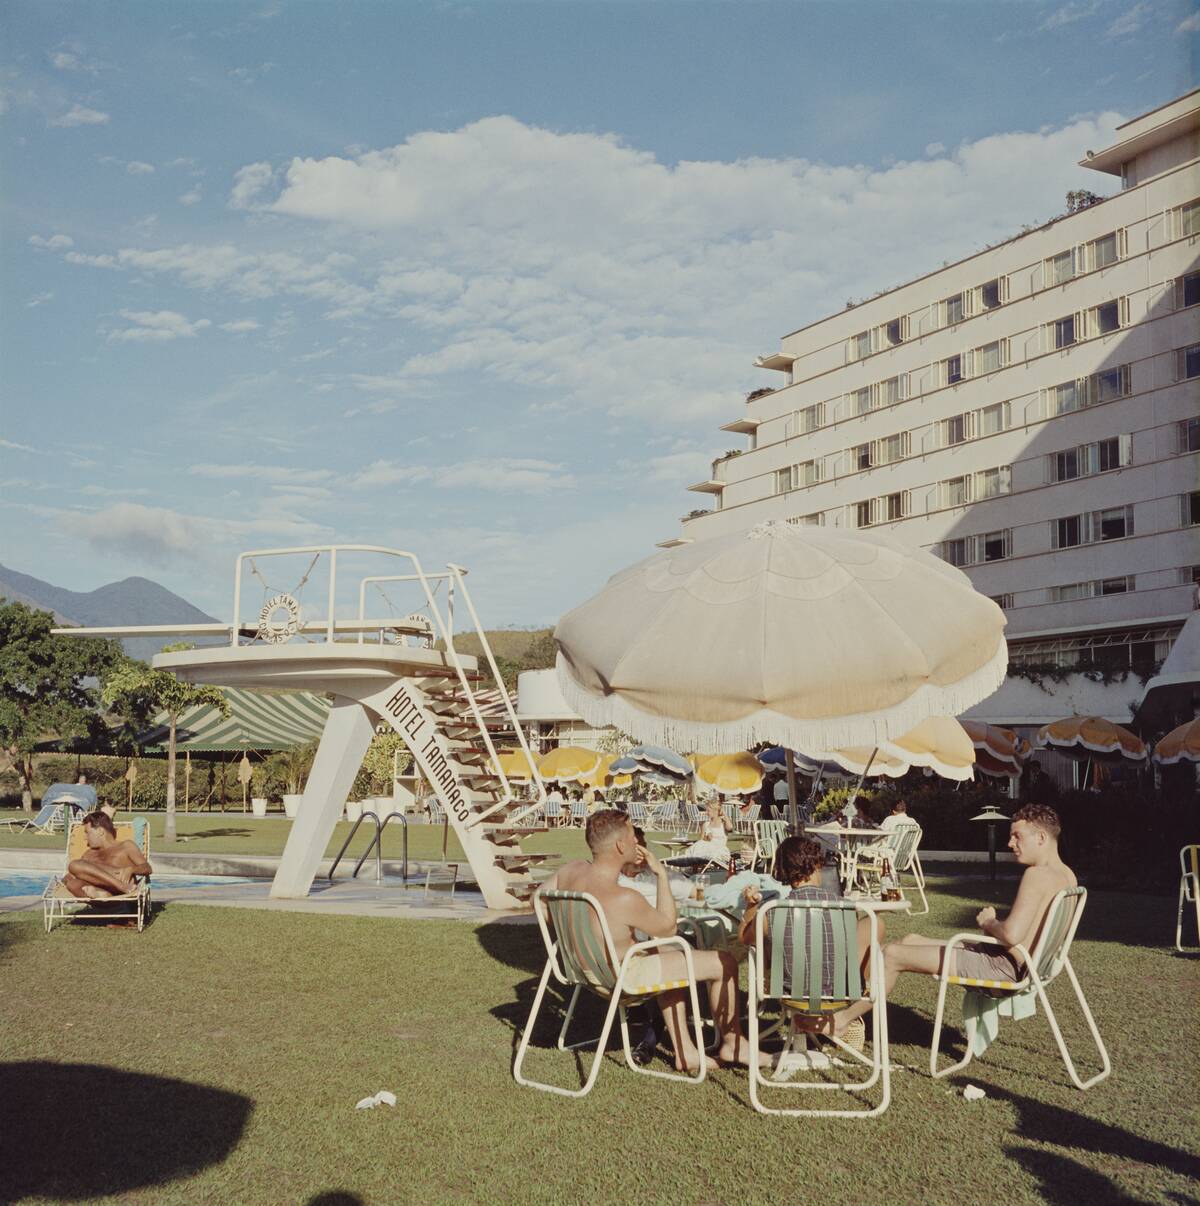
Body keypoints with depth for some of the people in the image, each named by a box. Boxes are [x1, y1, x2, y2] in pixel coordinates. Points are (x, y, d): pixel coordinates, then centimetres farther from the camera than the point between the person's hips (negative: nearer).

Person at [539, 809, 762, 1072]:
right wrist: (662, 874, -13)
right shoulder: (625, 899, -33)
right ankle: (732, 1044, 24)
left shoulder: (571, 870, -12)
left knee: (672, 953, 34)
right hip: (626, 977, -9)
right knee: (724, 963, 0)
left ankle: (685, 1052, 35)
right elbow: (668, 927, -15)